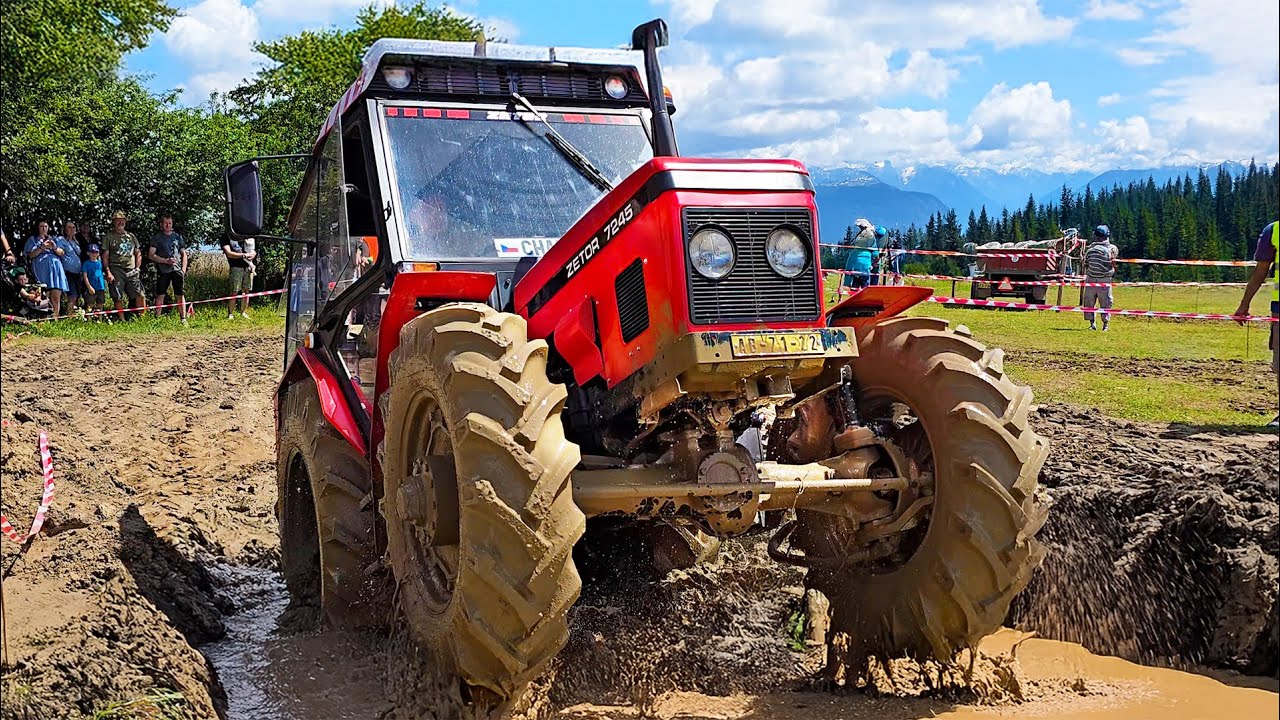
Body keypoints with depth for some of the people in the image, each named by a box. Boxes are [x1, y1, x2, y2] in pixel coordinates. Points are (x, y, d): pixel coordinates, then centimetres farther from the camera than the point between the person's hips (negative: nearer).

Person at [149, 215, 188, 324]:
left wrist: (183, 269, 4)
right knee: (160, 295, -1)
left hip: (177, 270, 2)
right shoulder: (156, 237, 6)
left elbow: (184, 254, 17)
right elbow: (151, 255, -1)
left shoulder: (177, 237, 15)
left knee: (180, 295, 0)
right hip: (163, 270, -2)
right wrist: (166, 261, -12)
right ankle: (157, 318, 3)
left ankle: (183, 319, 3)